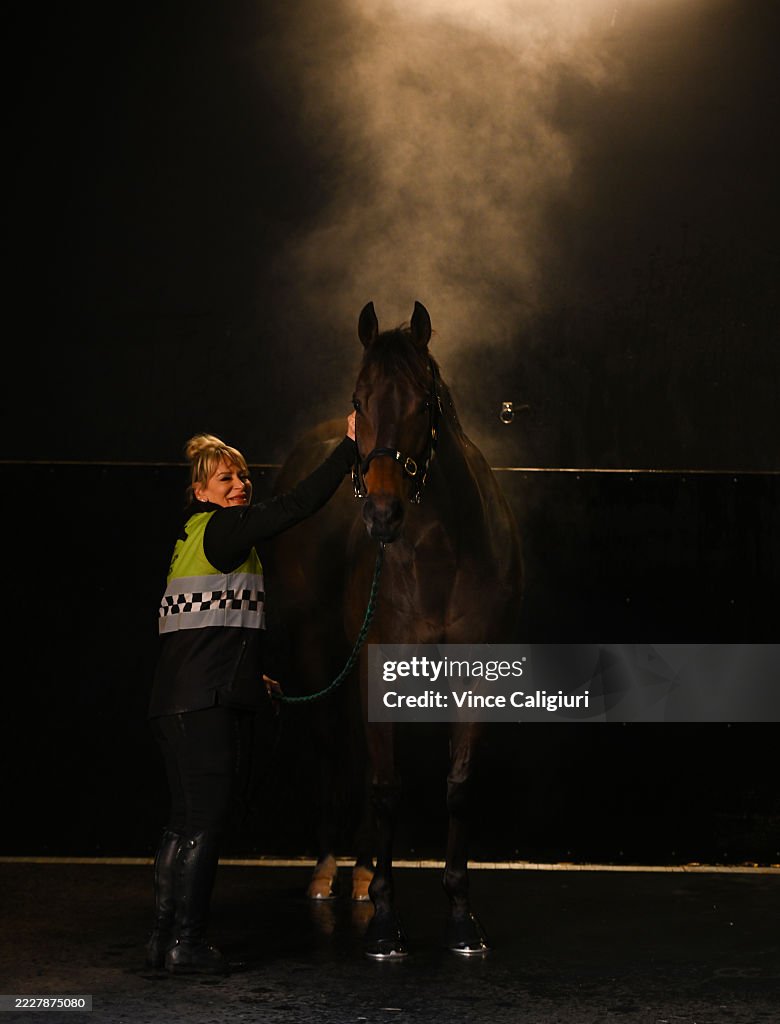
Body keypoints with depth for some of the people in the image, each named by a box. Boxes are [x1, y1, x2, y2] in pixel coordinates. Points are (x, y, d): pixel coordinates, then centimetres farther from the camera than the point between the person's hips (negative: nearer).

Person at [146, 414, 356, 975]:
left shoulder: (197, 539, 21)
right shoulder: (222, 528, -8)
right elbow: (297, 506, -20)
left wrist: (249, 676, 26)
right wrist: (350, 446, -18)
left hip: (182, 701, 10)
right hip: (206, 701, -10)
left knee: (186, 819, 13)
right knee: (205, 818, -6)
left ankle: (166, 936, 19)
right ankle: (185, 942, -1)